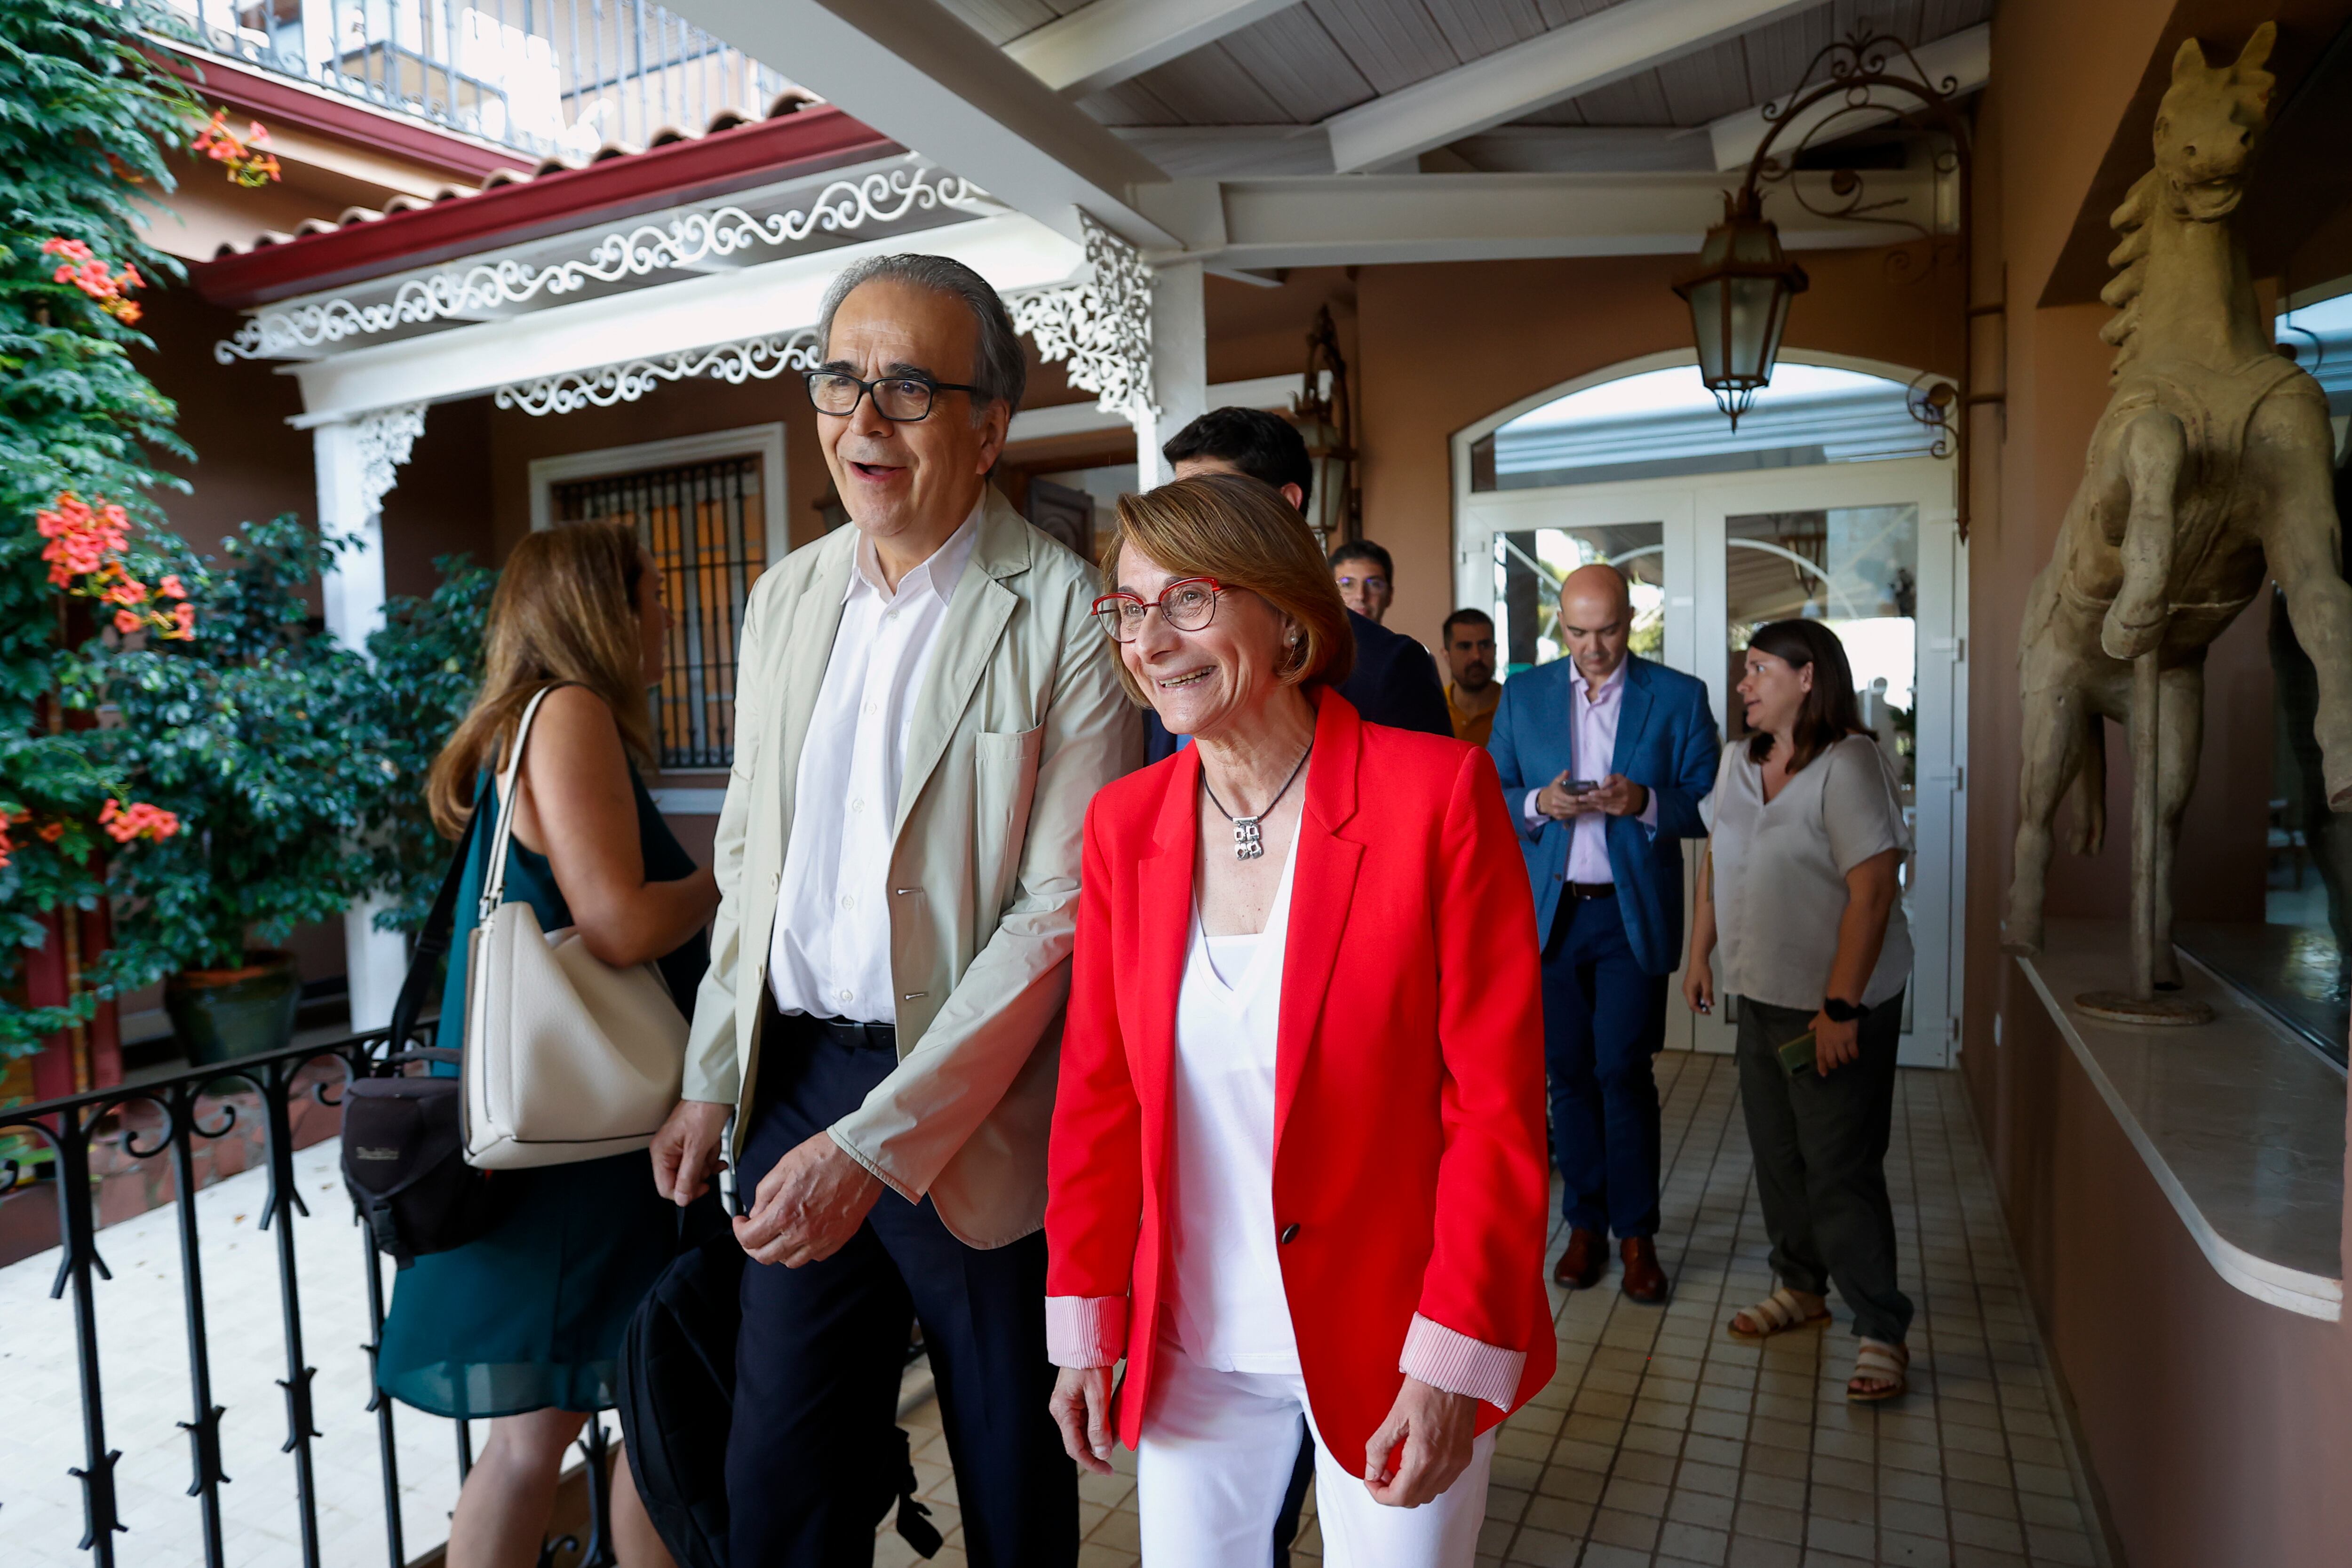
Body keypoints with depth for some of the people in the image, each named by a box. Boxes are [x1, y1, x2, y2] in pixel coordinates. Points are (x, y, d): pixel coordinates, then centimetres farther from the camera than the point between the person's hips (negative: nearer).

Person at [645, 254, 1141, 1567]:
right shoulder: (788, 597, 7)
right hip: (796, 1074, 5)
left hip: (975, 1112, -4)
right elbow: (750, 856, 13)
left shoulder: (1069, 615, -13)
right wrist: (712, 1084, 10)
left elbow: (1062, 911, -17)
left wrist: (877, 1140, -18)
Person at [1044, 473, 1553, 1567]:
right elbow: (1096, 1092, 3)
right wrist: (1084, 1327, 5)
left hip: (1384, 1343, -3)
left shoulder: (1437, 792, -15)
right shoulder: (1123, 823, -2)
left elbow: (1497, 1098, -13)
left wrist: (1453, 1361, -14)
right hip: (1190, 1347, 4)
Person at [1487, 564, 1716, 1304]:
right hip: (1549, 911, 2)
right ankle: (1586, 1224, 21)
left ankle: (1637, 1234, 13)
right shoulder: (1522, 696, 7)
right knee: (1570, 1071, 7)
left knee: (1622, 1071, -3)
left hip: (1632, 913, -2)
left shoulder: (1679, 697, 1)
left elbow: (1707, 803, -1)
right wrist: (1539, 804, -14)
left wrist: (1645, 803, -20)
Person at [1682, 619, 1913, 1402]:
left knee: (1840, 1169, -1)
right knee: (1777, 1154, 17)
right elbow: (1717, 859, 16)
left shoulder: (1847, 764, -18)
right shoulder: (1738, 760, 6)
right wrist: (1700, 952, 13)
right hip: (1761, 993, 7)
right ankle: (1801, 1287, 35)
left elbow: (1873, 893, -22)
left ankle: (1883, 1333, 14)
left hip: (1838, 1002, -7)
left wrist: (1840, 1008, -23)